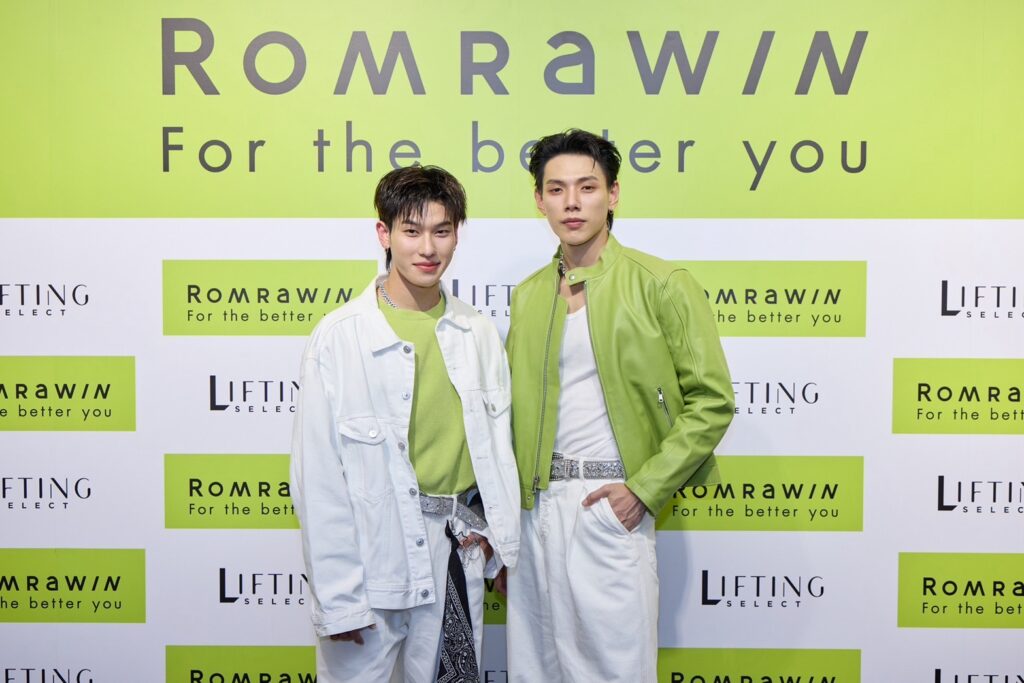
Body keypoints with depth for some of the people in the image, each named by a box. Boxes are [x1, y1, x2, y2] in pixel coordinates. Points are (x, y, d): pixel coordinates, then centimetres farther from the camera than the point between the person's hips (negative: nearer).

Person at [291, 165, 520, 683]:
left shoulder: (479, 334, 4)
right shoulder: (339, 337, -10)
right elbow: (317, 477, -10)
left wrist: (500, 537, 4)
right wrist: (336, 598, -10)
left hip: (459, 557, 4)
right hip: (373, 558, -4)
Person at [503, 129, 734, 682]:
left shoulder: (661, 285, -5)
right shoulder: (527, 295, 11)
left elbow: (712, 401, -7)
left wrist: (644, 488, -12)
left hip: (611, 506, -5)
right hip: (536, 507, 5)